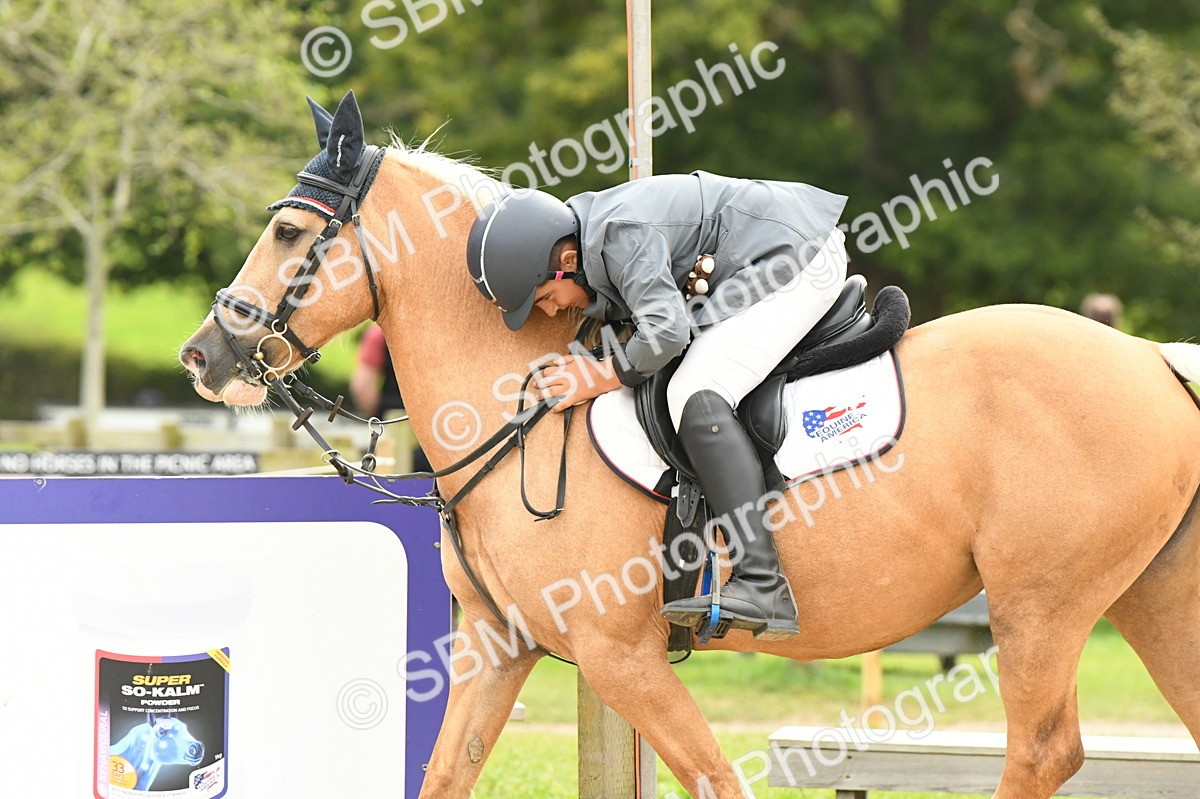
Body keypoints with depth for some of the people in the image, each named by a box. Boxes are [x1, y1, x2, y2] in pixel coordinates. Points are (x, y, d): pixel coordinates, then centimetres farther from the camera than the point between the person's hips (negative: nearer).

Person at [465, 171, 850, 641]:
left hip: (799, 256, -11)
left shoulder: (620, 234, -26)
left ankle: (762, 585, -34)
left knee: (696, 397, -23)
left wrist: (602, 377, -19)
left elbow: (665, 332, -32)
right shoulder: (584, 234, 5)